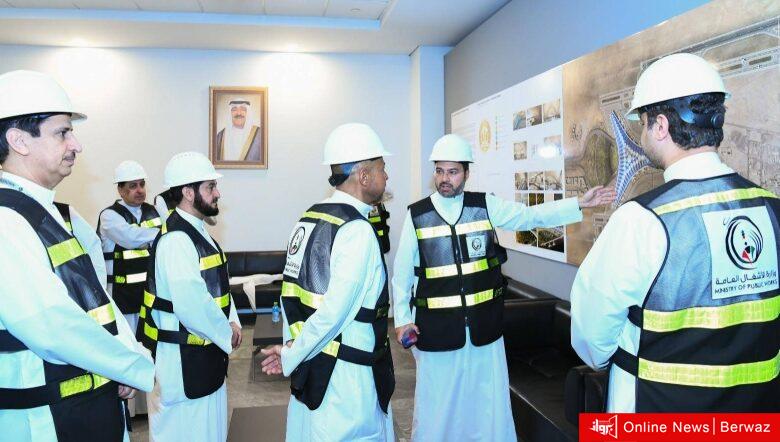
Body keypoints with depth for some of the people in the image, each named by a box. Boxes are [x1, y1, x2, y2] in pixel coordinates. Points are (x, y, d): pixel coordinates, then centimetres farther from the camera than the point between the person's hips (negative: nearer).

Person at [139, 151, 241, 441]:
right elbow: (191, 305, -29)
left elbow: (217, 283, 15)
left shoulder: (197, 232, 9)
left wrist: (231, 322, 1)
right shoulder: (175, 240, -23)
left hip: (205, 353, 10)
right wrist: (226, 334, -15)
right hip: (181, 359, -10)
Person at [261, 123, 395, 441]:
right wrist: (291, 356, -8)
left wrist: (292, 350, 11)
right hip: (347, 378, -8)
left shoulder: (309, 218, 5)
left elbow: (290, 294, 7)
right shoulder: (357, 230, -19)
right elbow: (335, 311, -21)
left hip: (309, 367, 8)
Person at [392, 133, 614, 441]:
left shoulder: (486, 206, 0)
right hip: (436, 326, -1)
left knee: (488, 398, 15)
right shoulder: (416, 215, -3)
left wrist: (580, 203, -12)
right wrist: (402, 317, 2)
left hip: (484, 323, 2)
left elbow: (532, 216, -4)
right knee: (435, 402, 10)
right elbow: (402, 271, 2)